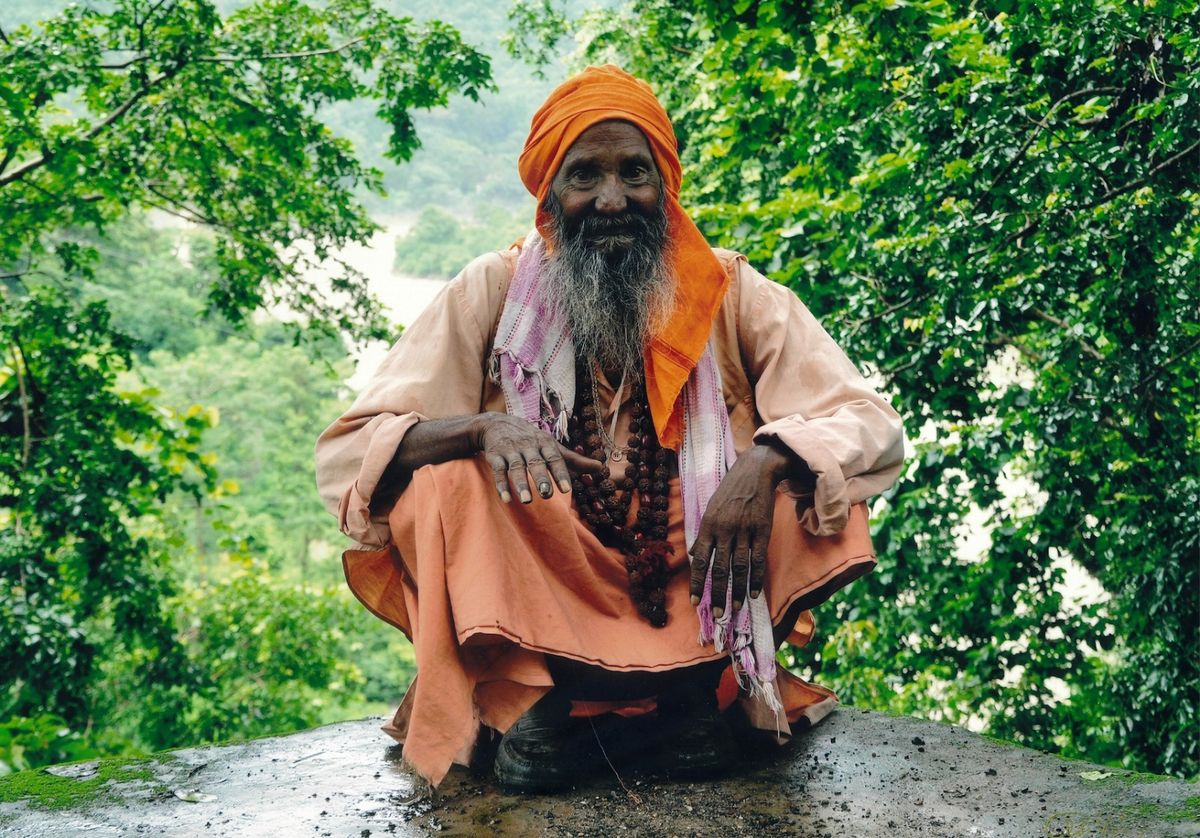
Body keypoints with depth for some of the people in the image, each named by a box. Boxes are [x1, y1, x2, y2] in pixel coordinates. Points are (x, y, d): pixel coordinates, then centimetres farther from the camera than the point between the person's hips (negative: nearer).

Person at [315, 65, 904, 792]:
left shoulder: (730, 293, -4)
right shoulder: (494, 291, -6)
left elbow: (876, 428, -8)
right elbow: (346, 452, -11)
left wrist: (768, 462, -30)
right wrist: (483, 427, -32)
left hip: (693, 605, 1)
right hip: (540, 610, -1)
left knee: (808, 462, -19)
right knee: (446, 478, -24)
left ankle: (695, 687, -19)